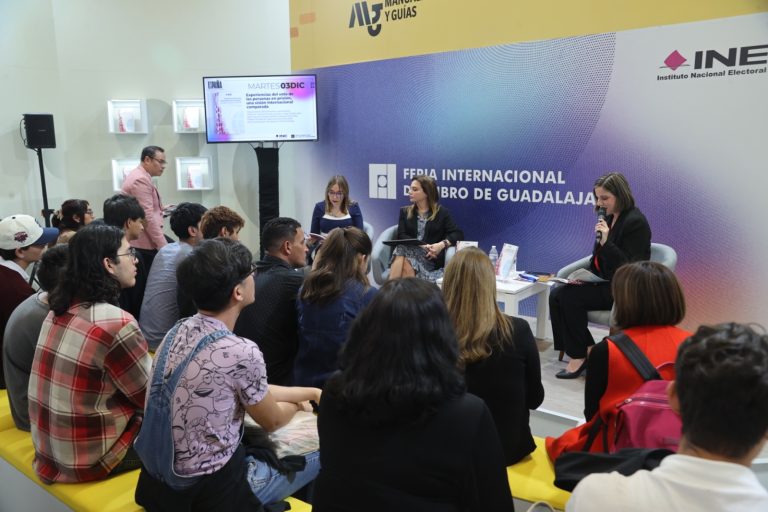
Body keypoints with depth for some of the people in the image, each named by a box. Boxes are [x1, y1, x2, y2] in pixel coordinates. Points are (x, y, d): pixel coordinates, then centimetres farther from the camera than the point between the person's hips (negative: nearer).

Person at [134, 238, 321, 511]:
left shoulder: (179, 331, -3)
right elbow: (272, 421, -7)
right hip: (209, 489, -7)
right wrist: (297, 404, 14)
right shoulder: (241, 352, -27)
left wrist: (311, 392, 14)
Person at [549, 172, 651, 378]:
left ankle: (580, 355, -6)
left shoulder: (636, 222, -15)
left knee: (570, 297, -24)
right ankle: (586, 349, -5)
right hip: (605, 281, 8)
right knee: (556, 294, -11)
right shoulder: (609, 218, 10)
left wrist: (606, 242, -28)